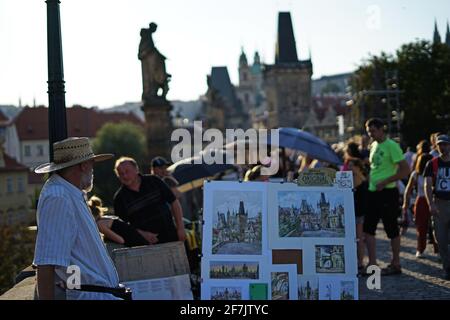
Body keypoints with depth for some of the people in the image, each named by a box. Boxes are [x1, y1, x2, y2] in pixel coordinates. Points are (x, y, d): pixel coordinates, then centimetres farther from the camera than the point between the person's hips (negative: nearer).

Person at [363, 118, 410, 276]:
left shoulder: (391, 146, -12)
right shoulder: (373, 146, 13)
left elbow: (405, 170, -18)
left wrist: (384, 182, -19)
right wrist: (369, 179, 9)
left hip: (387, 192, -8)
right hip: (373, 192, 8)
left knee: (392, 230, 2)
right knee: (368, 228, 5)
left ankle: (395, 264, 12)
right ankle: (372, 264, 10)